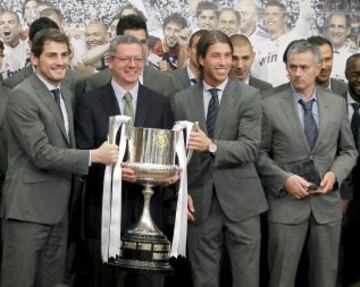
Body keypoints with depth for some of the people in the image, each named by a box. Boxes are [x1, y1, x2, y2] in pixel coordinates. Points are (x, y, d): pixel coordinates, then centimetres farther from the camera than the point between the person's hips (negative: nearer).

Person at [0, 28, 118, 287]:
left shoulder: (64, 93, 14)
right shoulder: (22, 96, -14)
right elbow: (42, 154, -20)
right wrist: (94, 156, -20)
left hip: (58, 206, 8)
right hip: (28, 206, -8)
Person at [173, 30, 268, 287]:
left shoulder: (249, 96, -2)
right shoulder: (182, 100, 6)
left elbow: (250, 148, -13)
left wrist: (212, 145, -27)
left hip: (240, 199, -2)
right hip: (200, 202, 2)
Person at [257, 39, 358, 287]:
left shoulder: (337, 103, 4)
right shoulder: (270, 104, -5)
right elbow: (260, 153, 0)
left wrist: (335, 174, -7)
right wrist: (285, 179, -13)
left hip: (327, 201, 3)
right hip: (287, 202, -3)